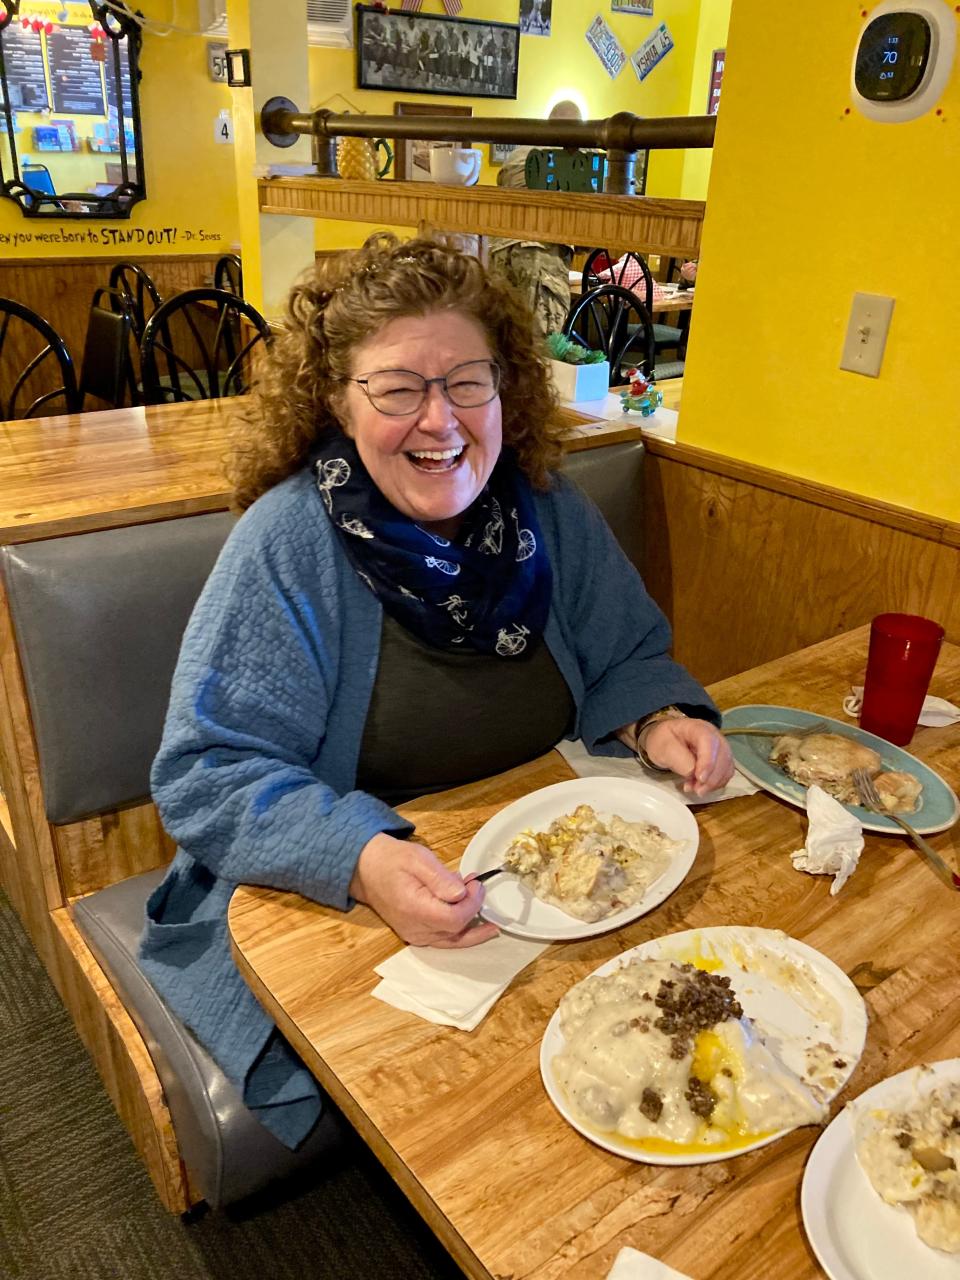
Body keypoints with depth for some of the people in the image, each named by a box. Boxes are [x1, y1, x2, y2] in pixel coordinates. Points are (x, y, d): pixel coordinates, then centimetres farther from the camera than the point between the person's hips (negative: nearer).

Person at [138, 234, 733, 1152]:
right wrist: (364, 860, -35)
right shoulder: (286, 543, -18)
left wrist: (655, 721, -15)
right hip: (330, 901, -4)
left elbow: (625, 656, 8)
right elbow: (208, 777, -19)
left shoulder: (548, 510, -4)